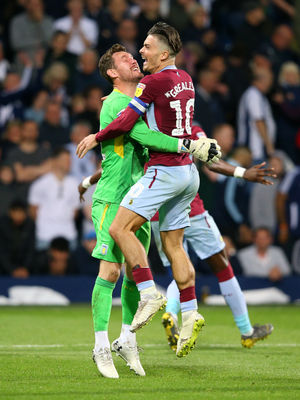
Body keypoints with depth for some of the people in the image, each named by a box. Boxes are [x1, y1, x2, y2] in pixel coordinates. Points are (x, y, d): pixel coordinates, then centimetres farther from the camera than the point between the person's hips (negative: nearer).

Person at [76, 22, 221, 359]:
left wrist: (96, 138, 2)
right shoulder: (185, 80, 13)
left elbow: (125, 122, -14)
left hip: (164, 171, -9)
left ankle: (149, 294, -15)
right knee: (173, 245, 10)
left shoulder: (153, 82, -13)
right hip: (187, 172, 9)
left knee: (120, 229, -10)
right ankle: (190, 314, 6)